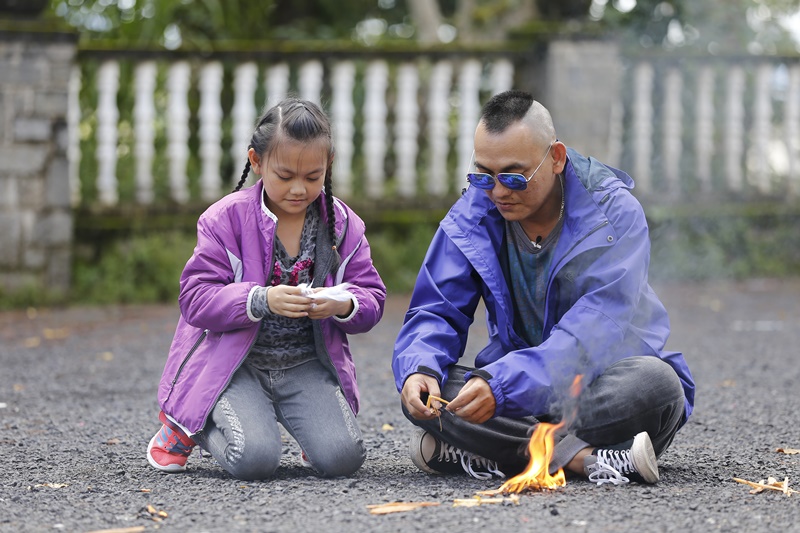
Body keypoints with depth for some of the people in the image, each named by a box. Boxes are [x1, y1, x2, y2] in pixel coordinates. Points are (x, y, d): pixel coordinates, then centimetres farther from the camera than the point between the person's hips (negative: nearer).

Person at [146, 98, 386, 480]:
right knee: (254, 460, -26)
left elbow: (372, 299, 4)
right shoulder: (226, 218, -7)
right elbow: (196, 298, -13)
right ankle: (186, 425, 8)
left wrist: (344, 305, -21)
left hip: (308, 365, 3)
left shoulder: (342, 224, 3)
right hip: (238, 363, -3)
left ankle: (311, 430, 20)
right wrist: (262, 301, -29)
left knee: (342, 458, -19)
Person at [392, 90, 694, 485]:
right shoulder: (472, 213, -2)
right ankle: (585, 457, -33)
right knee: (420, 391, -25)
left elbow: (593, 331, -28)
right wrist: (419, 368, -30)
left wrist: (501, 383, -43)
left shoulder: (613, 212, -16)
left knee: (653, 382, -37)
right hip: (522, 391, 3)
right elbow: (435, 311, -4)